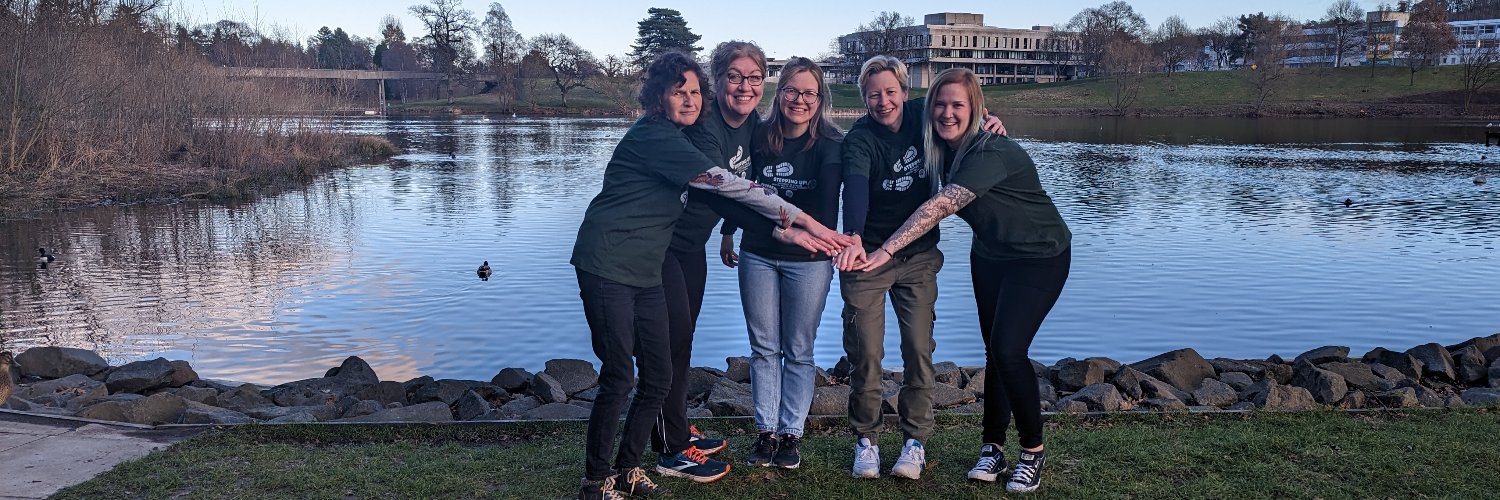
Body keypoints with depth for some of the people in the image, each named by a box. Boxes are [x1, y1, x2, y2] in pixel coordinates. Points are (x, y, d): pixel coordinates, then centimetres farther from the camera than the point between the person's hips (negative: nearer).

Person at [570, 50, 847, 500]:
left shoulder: (674, 139, 15)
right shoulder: (653, 135, -15)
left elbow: (720, 192, 17)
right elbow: (725, 184, -20)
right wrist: (804, 220, -19)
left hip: (645, 272, 9)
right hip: (607, 265, -9)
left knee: (658, 378, 8)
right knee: (619, 378, -6)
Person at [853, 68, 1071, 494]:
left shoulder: (992, 153, -31)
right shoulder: (944, 150, -7)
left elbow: (940, 206, -42)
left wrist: (887, 251, -49)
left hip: (1039, 258, -7)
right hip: (989, 255, 7)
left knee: (1008, 351, -14)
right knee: (994, 351, 8)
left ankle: (1033, 450, 5)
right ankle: (993, 446, 18)